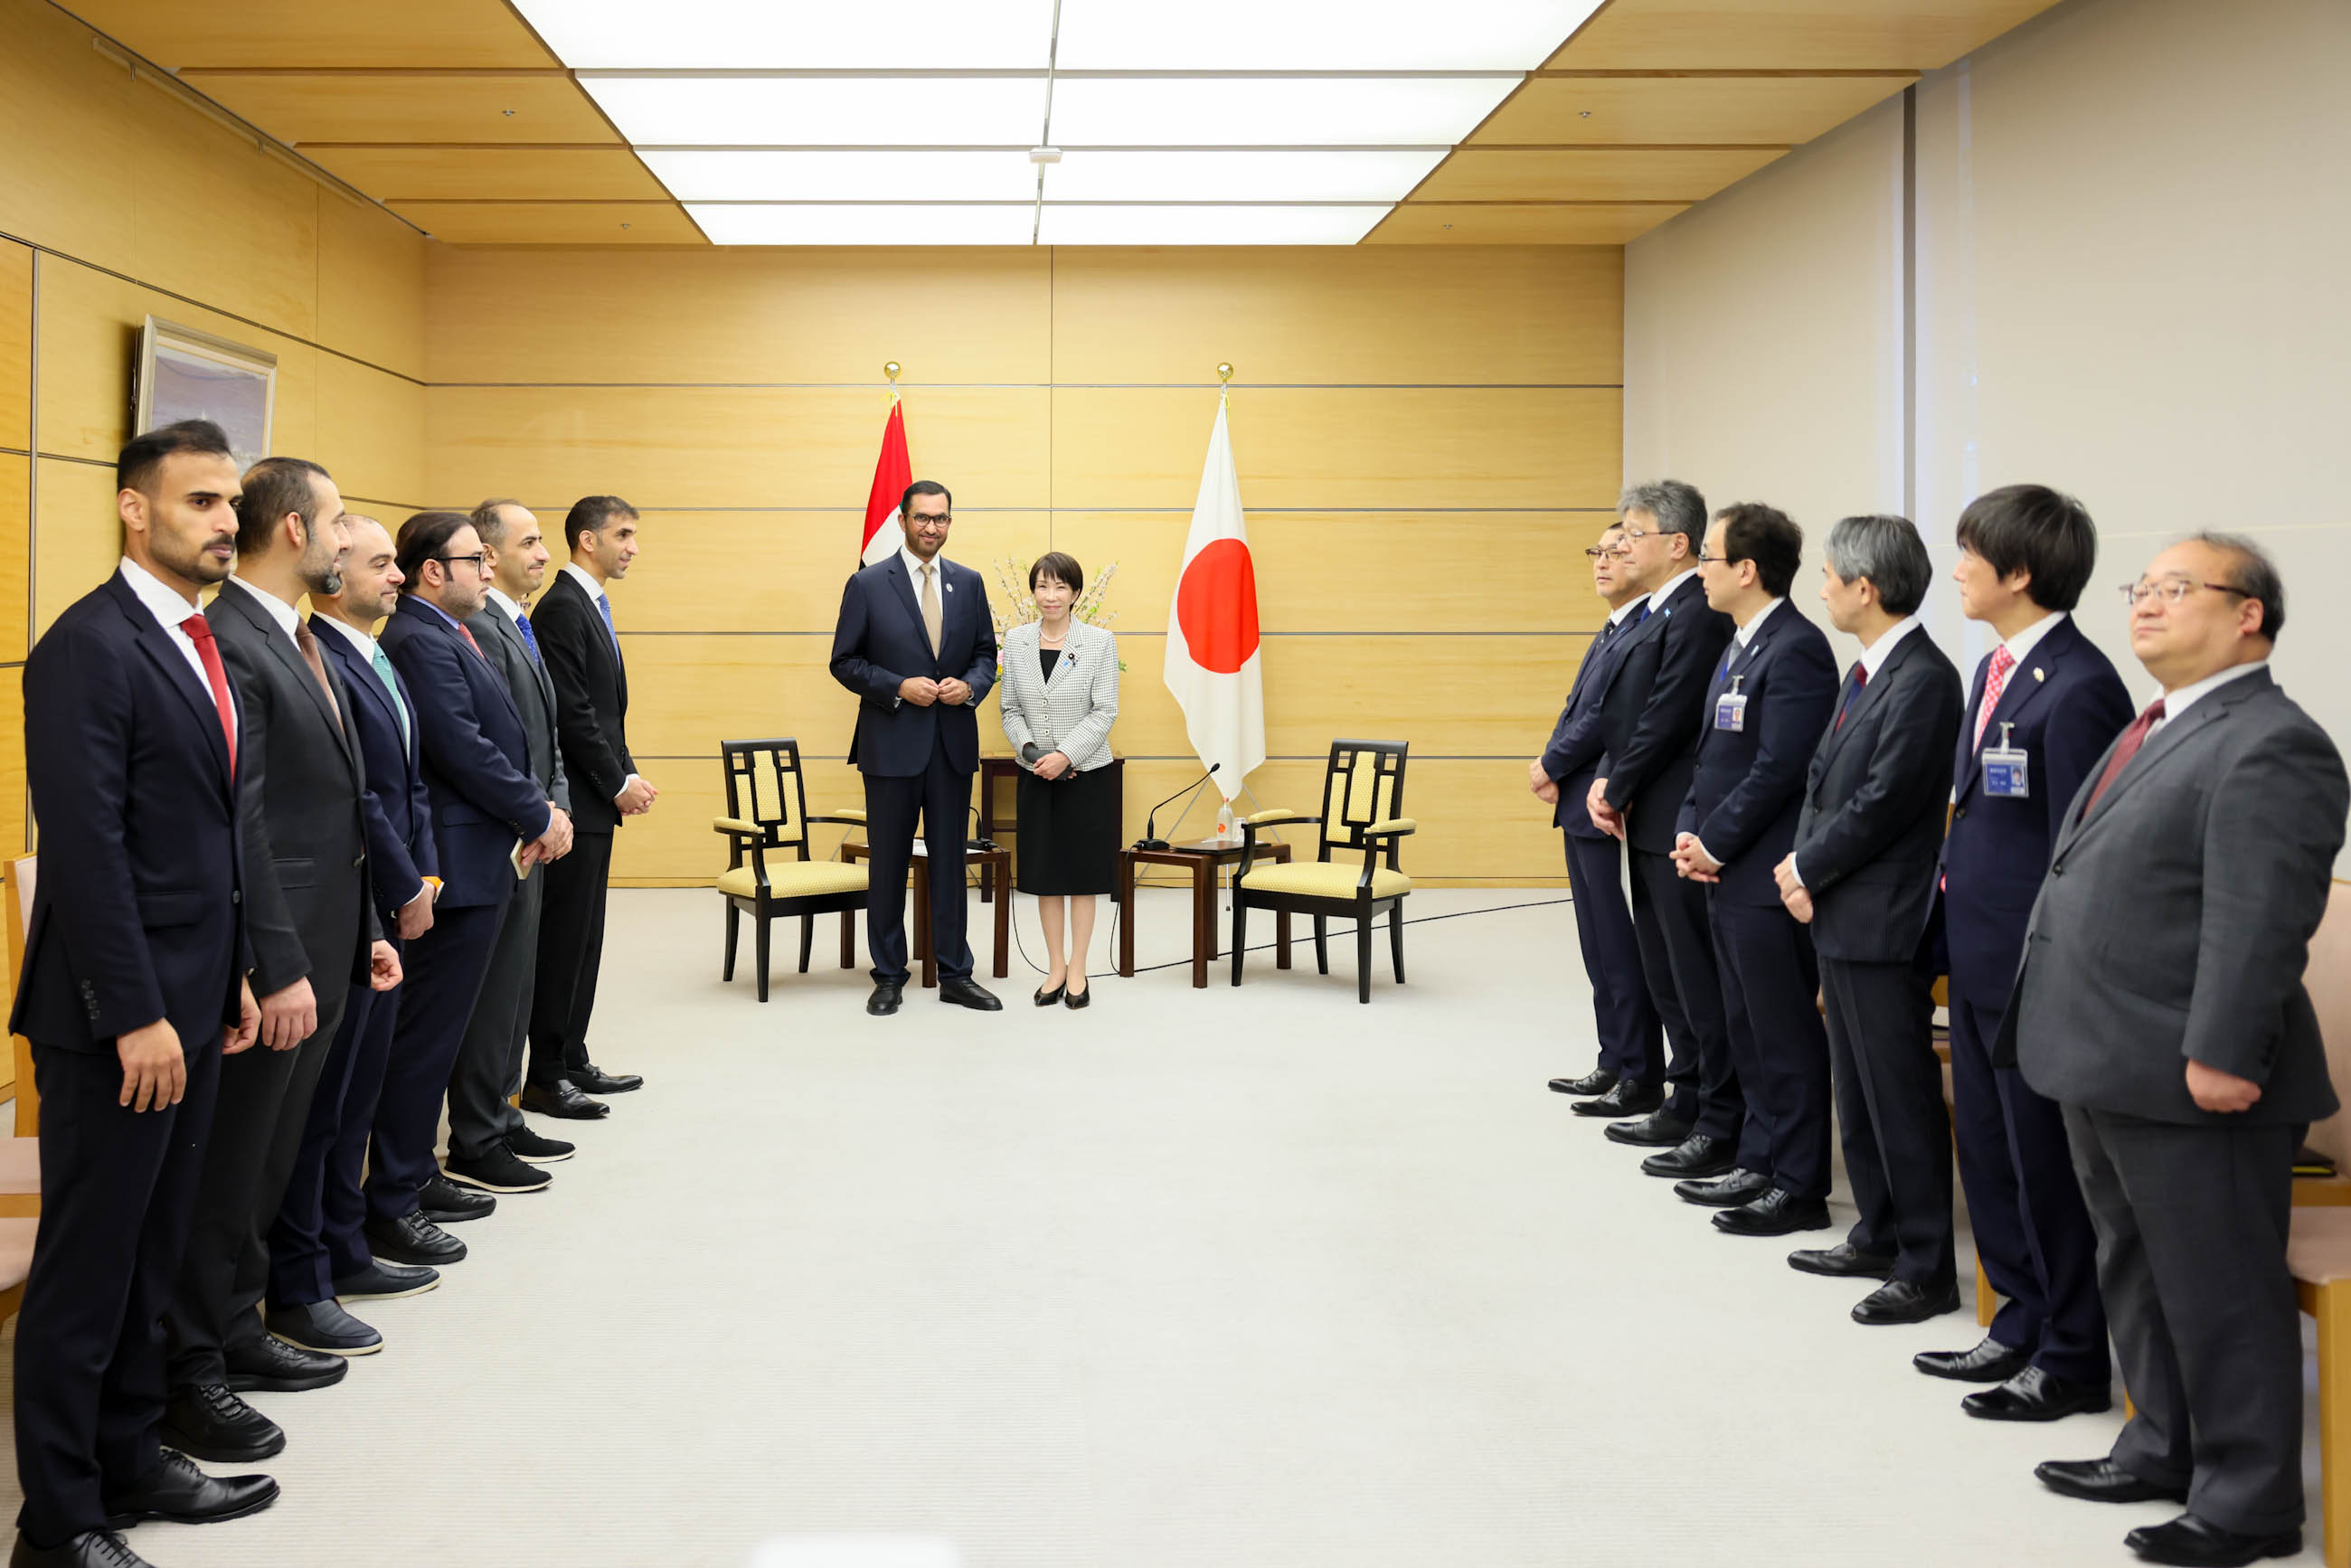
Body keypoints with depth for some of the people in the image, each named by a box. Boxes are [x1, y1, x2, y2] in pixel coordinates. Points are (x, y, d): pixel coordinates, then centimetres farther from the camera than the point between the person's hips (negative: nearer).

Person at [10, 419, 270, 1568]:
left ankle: (127, 1459, 30)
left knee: (150, 1256, 17)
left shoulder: (200, 645, 13)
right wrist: (136, 1016, -20)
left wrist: (231, 974, 14)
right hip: (116, 1019, -8)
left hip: (190, 1007, 9)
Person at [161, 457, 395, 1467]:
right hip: (270, 965, -9)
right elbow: (239, 825, -22)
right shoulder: (227, 640, -17)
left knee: (268, 1165, 18)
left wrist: (363, 930, 18)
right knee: (225, 1175, 1)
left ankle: (236, 1332, 31)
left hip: (321, 954, 9)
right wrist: (279, 968, -22)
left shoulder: (298, 644, 14)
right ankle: (188, 1376, 12)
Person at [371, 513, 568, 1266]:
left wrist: (531, 819, 4)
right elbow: (464, 752, -21)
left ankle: (413, 1172, 27)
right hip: (457, 867, -10)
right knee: (425, 1037, -4)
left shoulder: (449, 637, 15)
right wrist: (540, 815, -11)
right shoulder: (421, 641, -16)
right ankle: (391, 1207, 4)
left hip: (480, 863, 10)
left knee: (436, 1033, 17)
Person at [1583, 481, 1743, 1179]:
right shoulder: (1657, 615, 14)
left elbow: (1667, 721, -19)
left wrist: (1617, 790, -9)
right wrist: (1606, 782, 1)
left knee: (1698, 978, -4)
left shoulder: (1697, 616, -16)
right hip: (1648, 824, 10)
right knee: (1666, 975, 17)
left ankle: (1722, 1127, 2)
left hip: (1678, 826, -10)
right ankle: (1687, 1104, 27)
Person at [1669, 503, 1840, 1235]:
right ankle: (1760, 1165, 26)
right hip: (1726, 873, 10)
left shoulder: (1796, 649, -16)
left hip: (1766, 875, -10)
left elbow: (1778, 769, -20)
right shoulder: (1741, 647, 15)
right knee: (1748, 1029, 16)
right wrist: (1691, 832, 4)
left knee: (1785, 1035, -2)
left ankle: (1799, 1187, 7)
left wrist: (1714, 844, -14)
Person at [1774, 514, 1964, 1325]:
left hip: (1882, 923, -10)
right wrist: (1802, 863, 2)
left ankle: (1927, 1270, 8)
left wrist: (1808, 870, -9)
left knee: (1902, 1097, -2)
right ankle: (1878, 1237, 31)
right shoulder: (1866, 671, 12)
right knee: (1856, 1089, 18)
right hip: (1840, 917, 10)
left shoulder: (1924, 680, -18)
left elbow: (1881, 803, -20)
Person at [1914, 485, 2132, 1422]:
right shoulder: (1994, 669, 11)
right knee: (1988, 1150, 17)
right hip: (1978, 959, 9)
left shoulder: (2077, 687, -18)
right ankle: (2024, 1324, 31)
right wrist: (1956, 876, 10)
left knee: (2047, 1164, 2)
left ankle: (2073, 1360, 16)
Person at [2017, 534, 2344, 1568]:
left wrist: (2222, 1057, -25)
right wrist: (2063, 1032, 22)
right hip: (2109, 1072, 10)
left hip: (2193, 1089, -10)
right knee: (2136, 1275, 21)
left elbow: (2259, 922, -22)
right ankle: (2164, 1450, 36)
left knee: (2221, 1295, 2)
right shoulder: (2157, 731, 16)